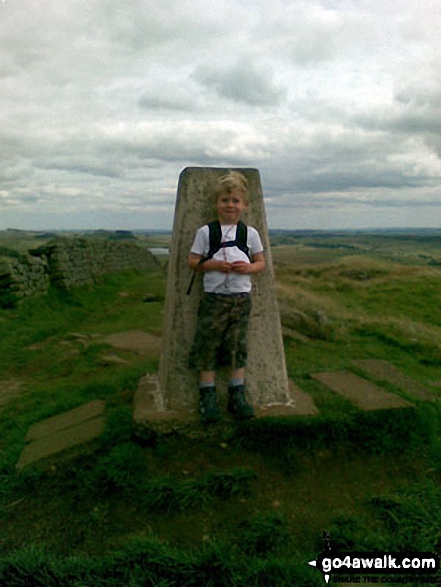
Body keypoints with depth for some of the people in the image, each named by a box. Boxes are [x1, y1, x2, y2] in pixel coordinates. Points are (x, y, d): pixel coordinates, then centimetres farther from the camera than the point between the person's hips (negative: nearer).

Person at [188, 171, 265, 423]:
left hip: (241, 297, 2)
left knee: (238, 346, 8)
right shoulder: (206, 231, 1)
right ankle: (208, 396, 13)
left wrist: (248, 268, -11)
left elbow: (261, 263, 11)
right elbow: (193, 261, 2)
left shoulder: (250, 233, 5)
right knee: (208, 345, 1)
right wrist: (213, 264, -15)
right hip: (214, 296, -1)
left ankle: (238, 395, 20)